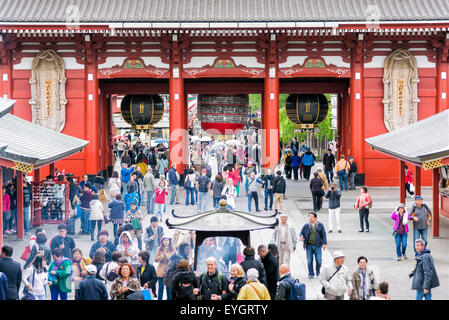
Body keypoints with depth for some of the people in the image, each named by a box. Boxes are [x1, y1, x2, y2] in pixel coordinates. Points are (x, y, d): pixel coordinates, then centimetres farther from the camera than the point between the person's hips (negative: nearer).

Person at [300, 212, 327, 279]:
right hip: (309, 245, 1)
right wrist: (301, 237, -11)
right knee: (309, 261, -1)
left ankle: (317, 270, 25)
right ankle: (311, 274, 11)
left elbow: (323, 234, 4)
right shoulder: (306, 226, 7)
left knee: (318, 260, -4)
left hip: (317, 246, -1)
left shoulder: (320, 225, 4)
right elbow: (301, 233, 12)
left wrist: (324, 243, -6)